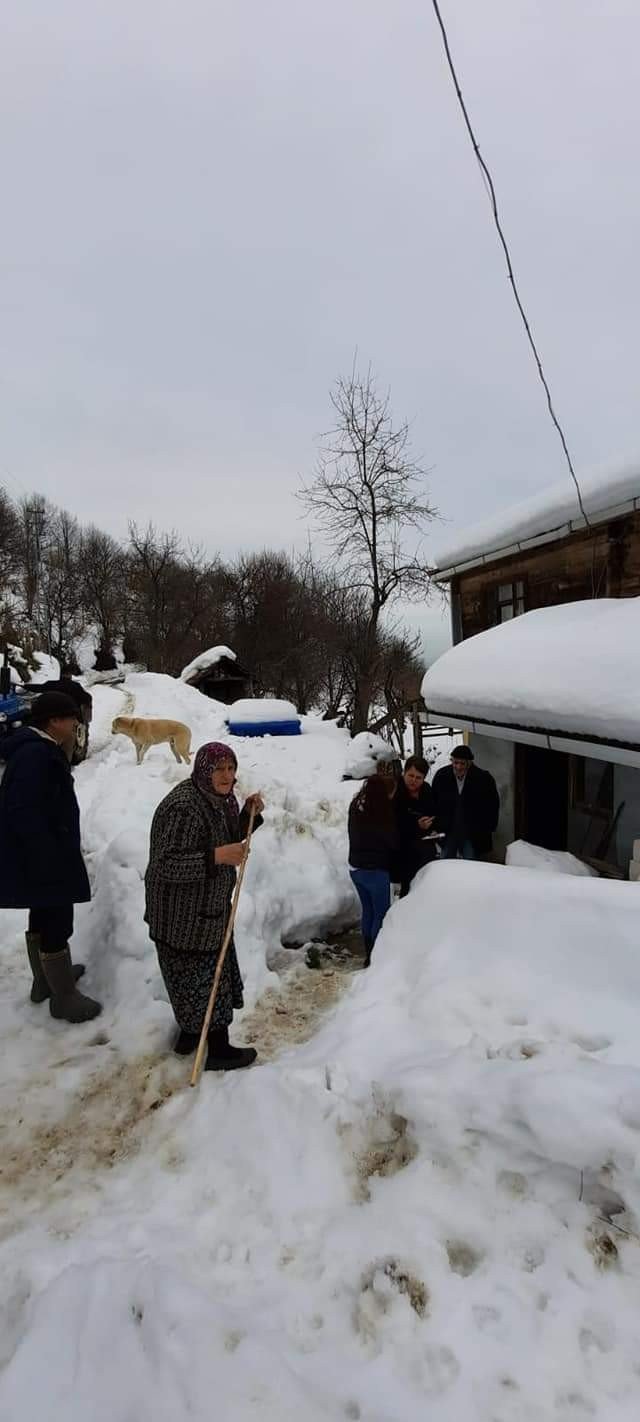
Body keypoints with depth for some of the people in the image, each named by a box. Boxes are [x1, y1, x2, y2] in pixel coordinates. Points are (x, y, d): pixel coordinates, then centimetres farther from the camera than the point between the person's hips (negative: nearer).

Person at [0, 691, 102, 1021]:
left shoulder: (39, 750, 11)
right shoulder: (35, 754, -23)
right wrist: (50, 859, -26)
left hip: (43, 855, 11)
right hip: (42, 860, -11)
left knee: (44, 917, 23)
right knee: (57, 923, -1)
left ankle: (45, 980, 39)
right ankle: (64, 997, 12)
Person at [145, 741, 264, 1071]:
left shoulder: (220, 799, 4)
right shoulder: (183, 807, -26)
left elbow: (228, 839, 18)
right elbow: (168, 865, -28)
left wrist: (249, 815, 1)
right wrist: (217, 856, -36)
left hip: (208, 908, 10)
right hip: (183, 913, -10)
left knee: (192, 974, 22)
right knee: (204, 975, 3)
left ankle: (189, 1034, 40)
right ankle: (218, 1050, 18)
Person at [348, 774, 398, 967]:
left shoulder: (356, 806, -2)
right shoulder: (382, 811, -21)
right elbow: (393, 841, -10)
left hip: (355, 867, 7)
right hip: (375, 869, -7)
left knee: (368, 910, 17)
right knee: (381, 913, 5)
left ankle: (369, 954, 24)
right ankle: (375, 956, 5)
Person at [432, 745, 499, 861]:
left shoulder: (484, 778, -11)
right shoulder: (441, 776, -3)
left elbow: (493, 806, 0)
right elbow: (433, 802, 6)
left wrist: (487, 829, -3)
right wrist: (437, 826, 2)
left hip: (473, 835, -2)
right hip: (448, 832, 3)